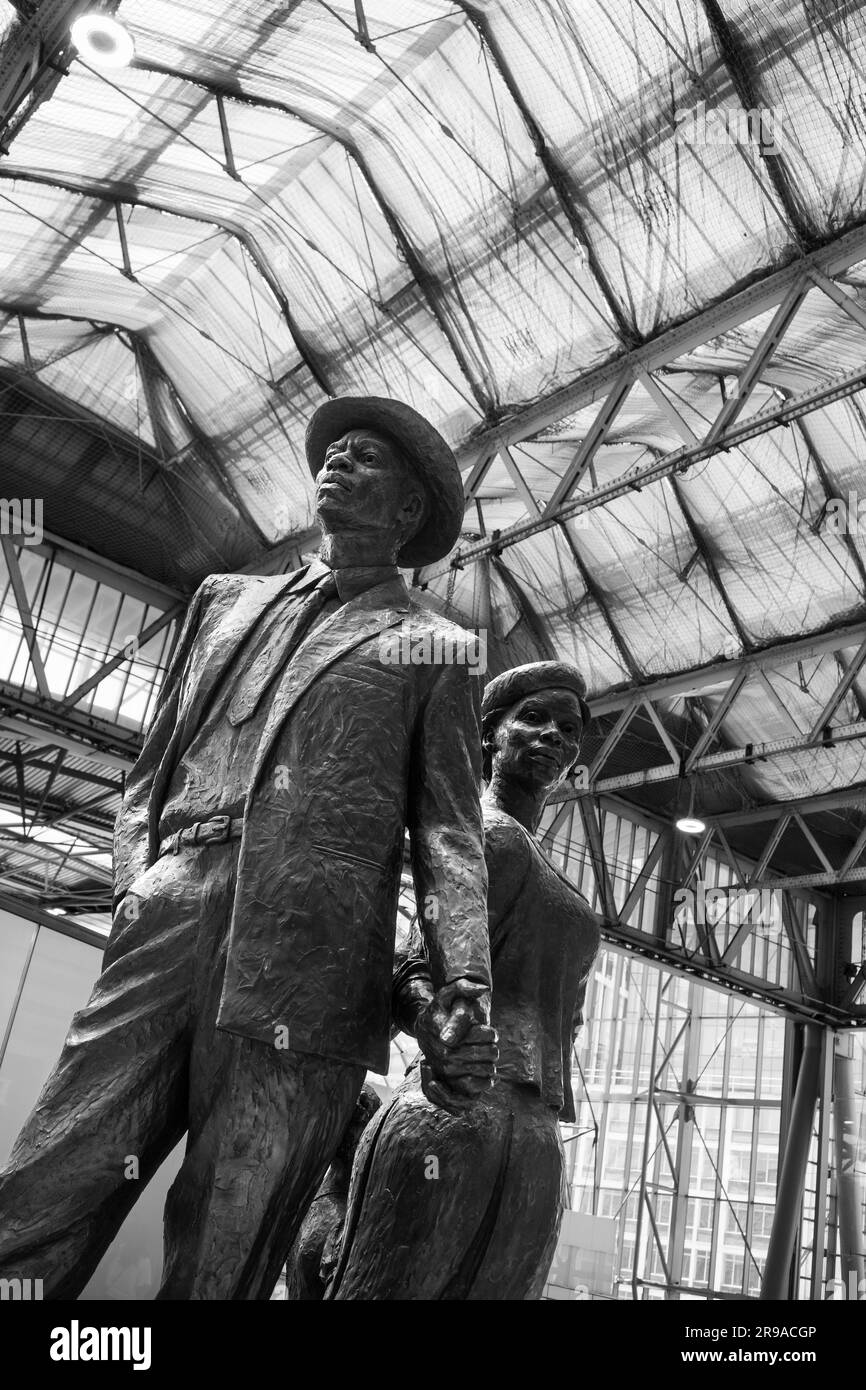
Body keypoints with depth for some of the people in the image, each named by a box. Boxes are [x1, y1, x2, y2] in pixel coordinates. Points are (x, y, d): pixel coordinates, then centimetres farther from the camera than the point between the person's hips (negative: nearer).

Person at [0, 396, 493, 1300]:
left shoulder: (435, 648, 15)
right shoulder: (225, 598, 26)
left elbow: (447, 827, 8)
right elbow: (153, 767, 24)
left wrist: (463, 971, -8)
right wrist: (133, 877, 5)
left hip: (308, 961, -3)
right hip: (164, 931, 3)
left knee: (219, 1262, -4)